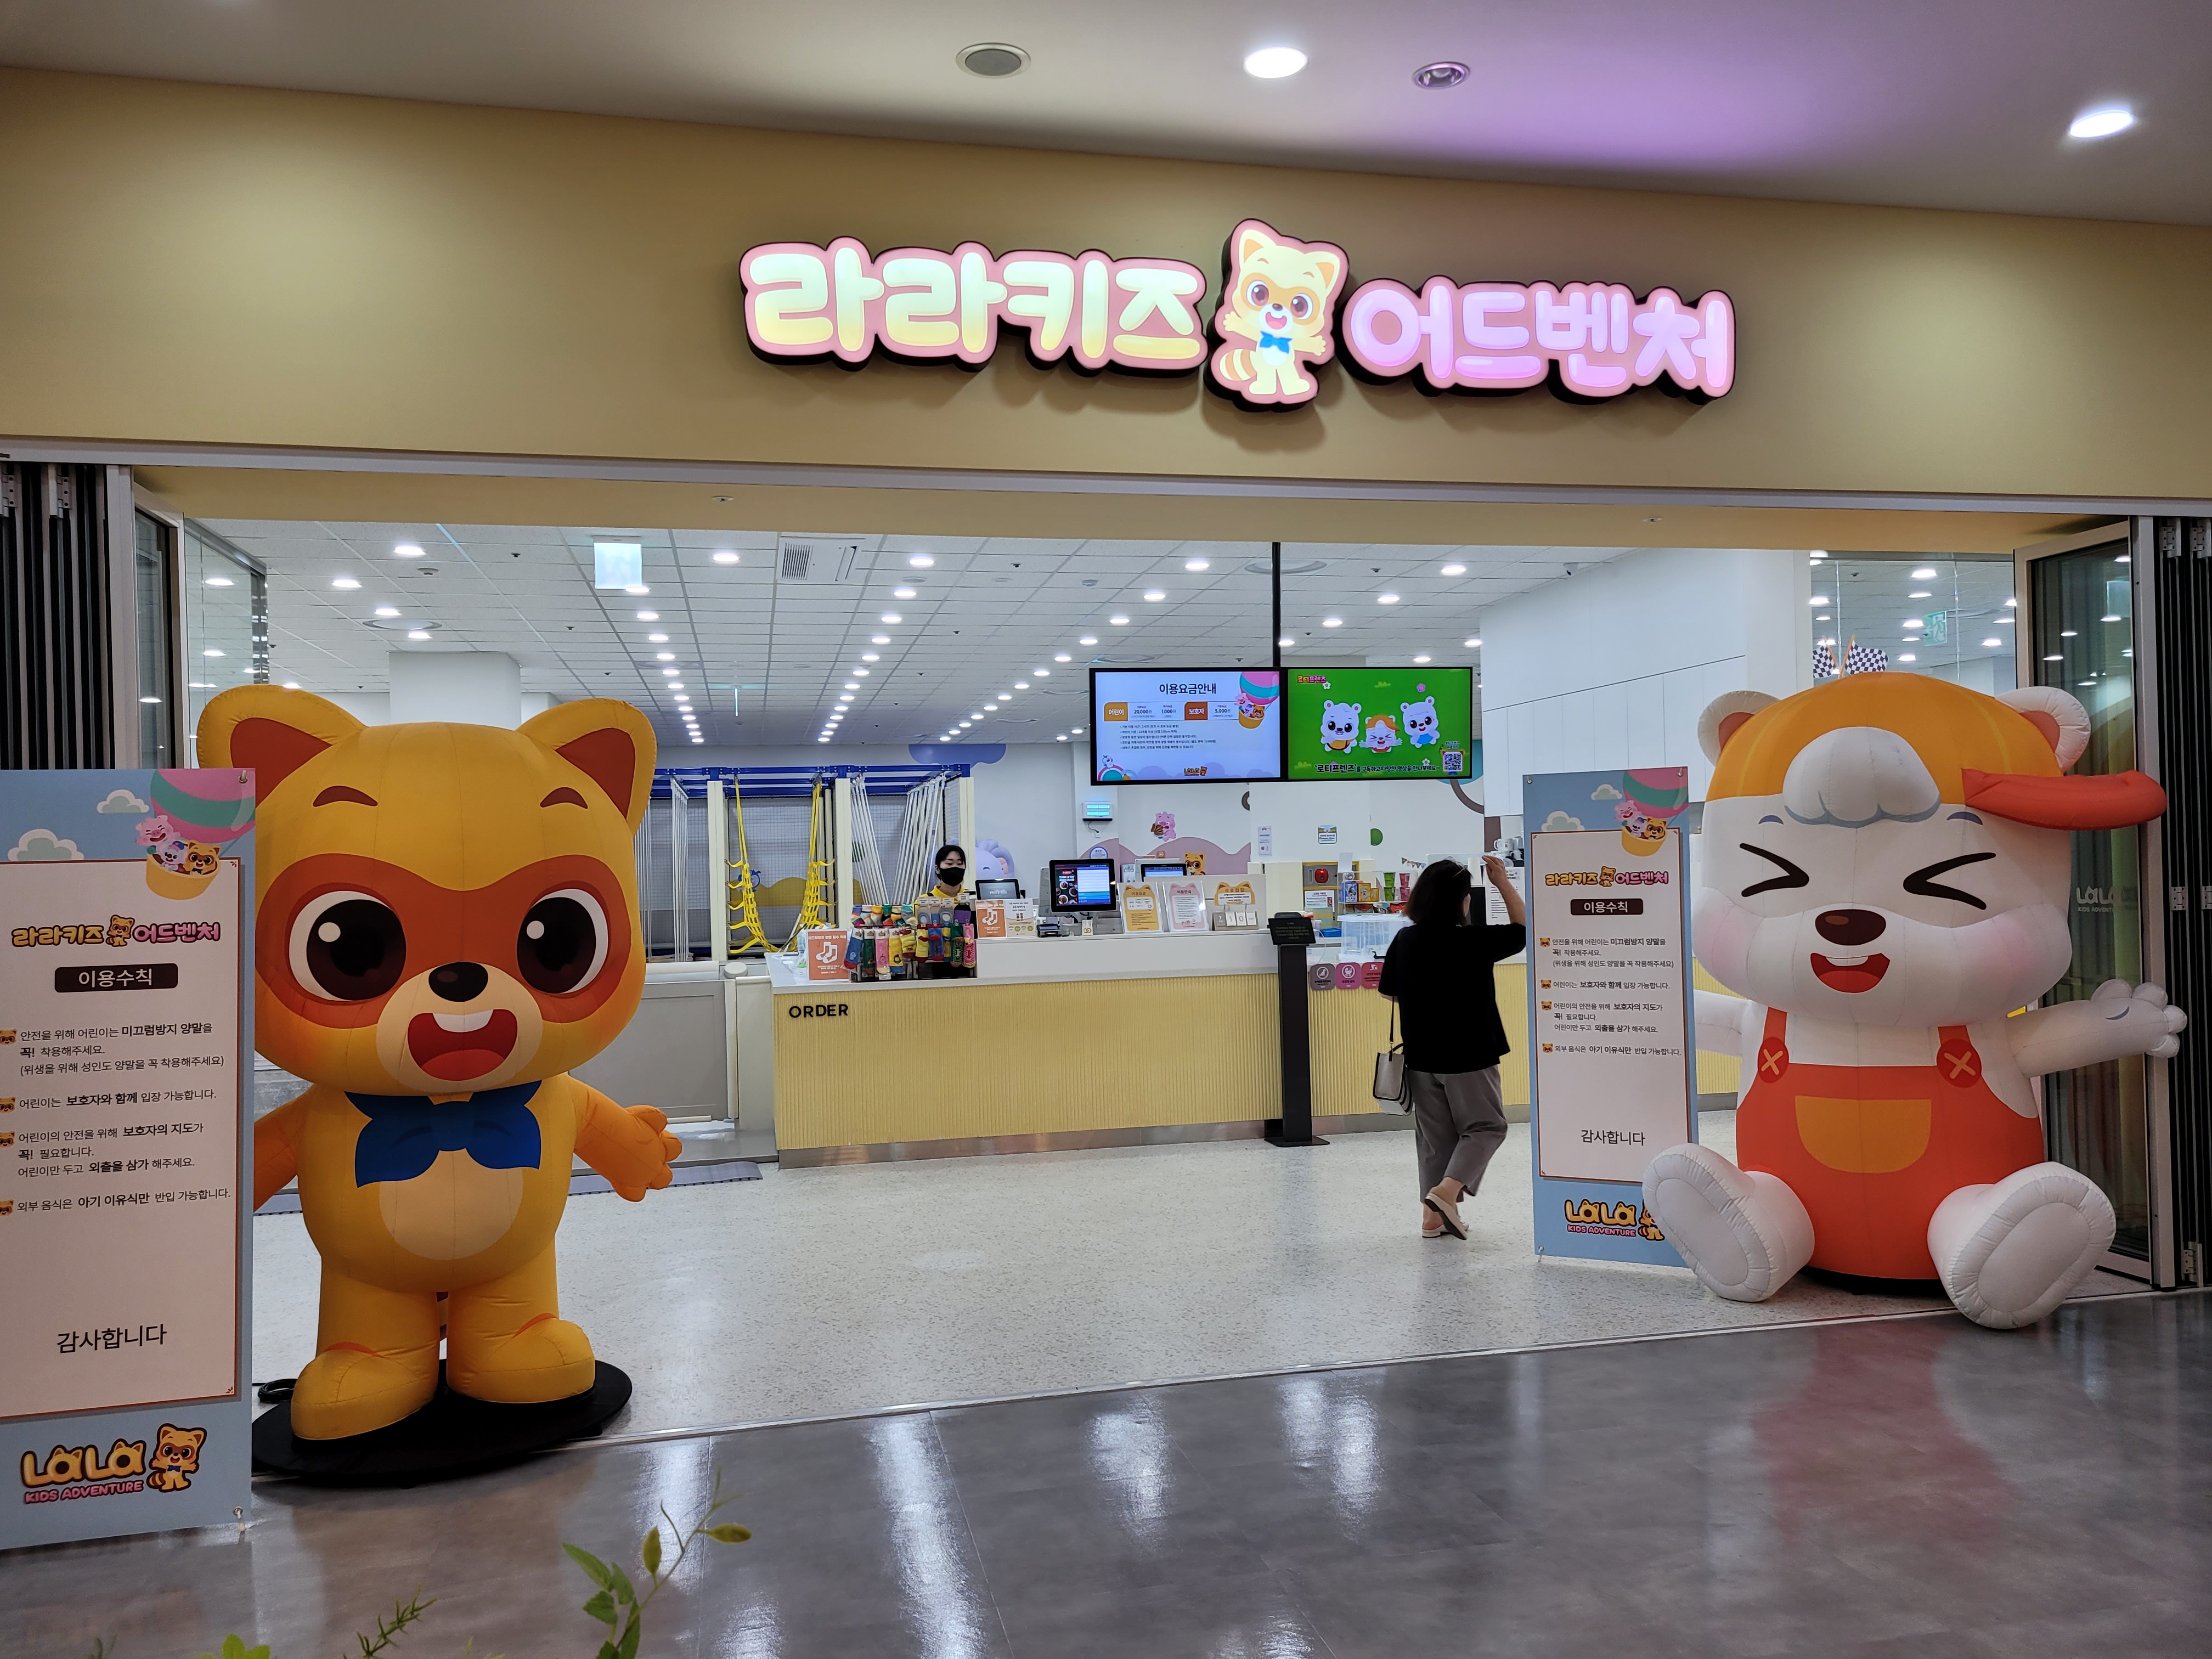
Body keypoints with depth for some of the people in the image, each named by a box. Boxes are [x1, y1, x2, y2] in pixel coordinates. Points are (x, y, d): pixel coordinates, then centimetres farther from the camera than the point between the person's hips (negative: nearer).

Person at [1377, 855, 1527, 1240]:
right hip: (1469, 1056, -5)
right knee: (1486, 1127, 10)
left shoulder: (1405, 941, -2)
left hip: (1421, 1056, 5)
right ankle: (1447, 1190, -8)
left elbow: (1390, 993, 9)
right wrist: (1503, 882, 7)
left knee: (1435, 1135, 15)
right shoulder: (1475, 941, -15)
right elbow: (1522, 929, 1)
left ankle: (1435, 1215, 19)